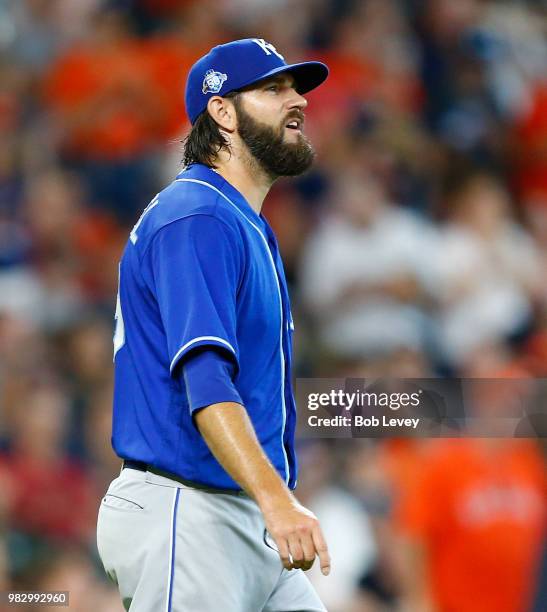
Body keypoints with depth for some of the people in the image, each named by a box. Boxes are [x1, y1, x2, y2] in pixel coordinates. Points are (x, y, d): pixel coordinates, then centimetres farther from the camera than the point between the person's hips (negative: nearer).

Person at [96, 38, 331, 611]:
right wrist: (277, 499, -38)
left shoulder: (247, 227, 20)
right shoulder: (195, 220, -13)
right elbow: (204, 377, -27)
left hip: (245, 519, 10)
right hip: (185, 518, -10)